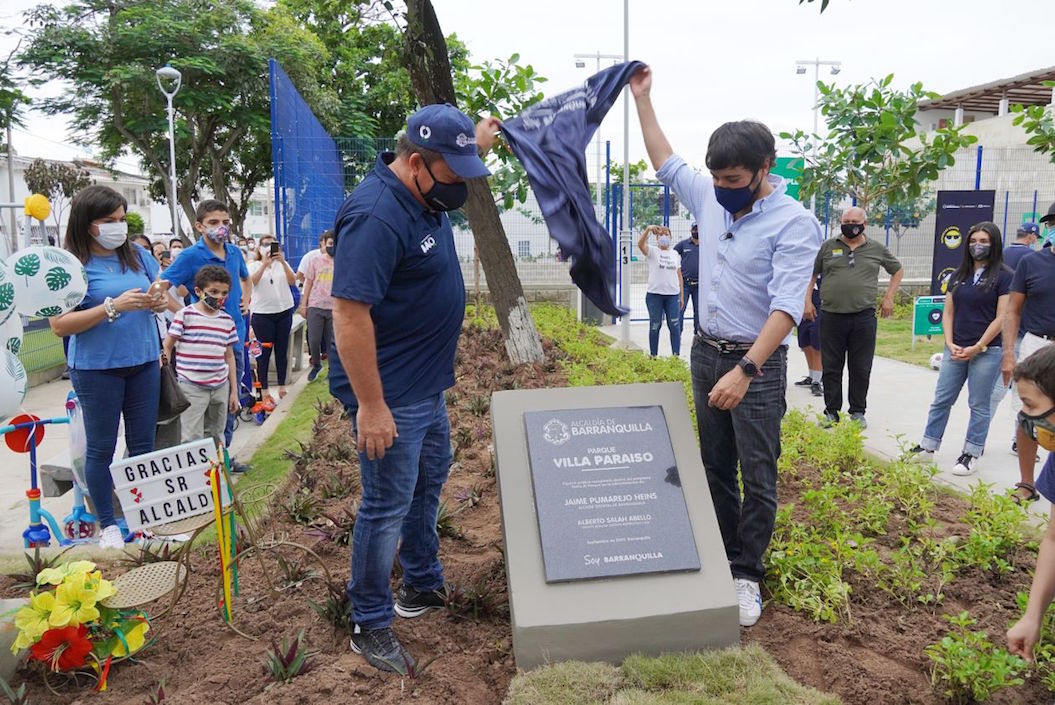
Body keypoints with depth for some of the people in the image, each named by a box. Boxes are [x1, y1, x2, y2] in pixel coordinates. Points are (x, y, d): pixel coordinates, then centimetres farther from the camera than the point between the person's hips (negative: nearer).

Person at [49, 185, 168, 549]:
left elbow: (163, 299, 11)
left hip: (144, 363, 5)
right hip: (97, 370, -4)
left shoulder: (137, 254, 4)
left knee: (143, 444, 12)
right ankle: (108, 525, 22)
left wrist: (158, 299, -13)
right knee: (101, 448, 9)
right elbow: (59, 325, -16)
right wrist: (113, 307, -24)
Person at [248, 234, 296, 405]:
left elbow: (292, 280, -9)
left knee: (282, 351, 8)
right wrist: (265, 263, -28)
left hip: (284, 312, 2)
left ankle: (282, 387, 19)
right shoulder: (254, 265, 4)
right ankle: (264, 392, 3)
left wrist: (283, 262, -22)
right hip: (262, 314, -2)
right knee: (264, 352, -2)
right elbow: (252, 281, -16)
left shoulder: (283, 264, 8)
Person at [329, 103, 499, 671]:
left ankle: (423, 583, 43)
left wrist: (483, 136, 32)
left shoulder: (424, 193, 3)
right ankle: (370, 626, 19)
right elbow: (349, 313, -29)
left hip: (427, 386, 10)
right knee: (387, 507, 1)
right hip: (391, 395, -10)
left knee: (428, 481, 23)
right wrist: (371, 406, -28)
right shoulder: (375, 216, -26)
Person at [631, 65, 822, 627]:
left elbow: (786, 307, -24)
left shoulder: (794, 223, -16)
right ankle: (724, 559, 27)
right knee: (716, 468, 14)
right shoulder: (710, 197, 3)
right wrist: (642, 97, 17)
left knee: (758, 478, 1)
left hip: (758, 361, -6)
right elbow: (666, 163, 19)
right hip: (706, 352, 6)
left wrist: (745, 371, -32)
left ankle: (747, 576, 15)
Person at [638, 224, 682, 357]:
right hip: (654, 294, -3)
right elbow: (640, 244, -20)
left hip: (672, 295, 3)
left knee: (675, 326, 1)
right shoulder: (652, 251, 2)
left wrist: (681, 295, 10)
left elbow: (679, 275, 14)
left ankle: (676, 356, 6)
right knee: (655, 326, 5)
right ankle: (653, 356, 13)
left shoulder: (675, 254, 13)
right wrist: (648, 229, -34)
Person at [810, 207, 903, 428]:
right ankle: (831, 412, 16)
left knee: (861, 370, 6)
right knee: (831, 368, 5)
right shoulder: (828, 247, 6)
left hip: (864, 317, 0)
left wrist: (889, 297, 12)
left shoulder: (877, 249, 8)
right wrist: (807, 302, 3)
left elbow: (898, 270, 21)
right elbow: (810, 274, 12)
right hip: (831, 316, 0)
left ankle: (858, 412, 18)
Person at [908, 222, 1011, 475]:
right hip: (956, 349, 5)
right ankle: (928, 445, 18)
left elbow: (1001, 318, -9)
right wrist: (950, 343, -2)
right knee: (941, 400, 9)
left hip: (986, 351, -5)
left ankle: (971, 454, 13)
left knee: (979, 405, 4)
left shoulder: (1003, 276, -5)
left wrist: (978, 347, -13)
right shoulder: (959, 275, 11)